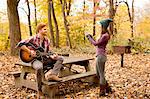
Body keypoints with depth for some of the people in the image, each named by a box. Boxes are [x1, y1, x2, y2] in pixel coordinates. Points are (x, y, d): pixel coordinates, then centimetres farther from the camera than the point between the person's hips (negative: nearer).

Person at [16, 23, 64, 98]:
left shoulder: (47, 40, 8)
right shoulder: (33, 39, -10)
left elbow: (49, 52, 10)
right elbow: (20, 44, -14)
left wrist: (52, 56, -12)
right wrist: (30, 51, -19)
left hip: (44, 59, 6)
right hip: (35, 59, -6)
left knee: (60, 59, -8)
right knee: (39, 68, -40)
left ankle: (51, 74, -30)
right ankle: (39, 90, -22)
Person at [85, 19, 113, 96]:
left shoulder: (105, 35, -16)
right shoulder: (103, 35, 14)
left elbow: (96, 43, -15)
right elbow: (96, 43, 17)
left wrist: (88, 36, -6)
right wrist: (90, 36, 14)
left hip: (101, 56, -10)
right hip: (99, 56, 10)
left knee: (101, 74, 2)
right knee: (98, 74, 18)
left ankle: (102, 92, 14)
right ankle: (107, 88, 30)